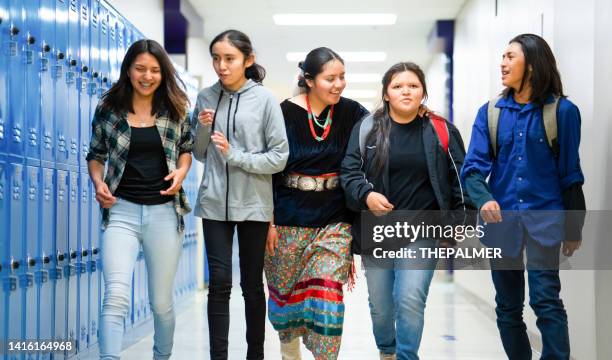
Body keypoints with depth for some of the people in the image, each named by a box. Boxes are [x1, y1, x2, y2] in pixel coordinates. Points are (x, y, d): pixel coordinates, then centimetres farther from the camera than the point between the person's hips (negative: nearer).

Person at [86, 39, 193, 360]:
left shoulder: (174, 109, 3)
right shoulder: (108, 108, 1)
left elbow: (186, 148, 16)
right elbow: (96, 154, 11)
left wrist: (182, 171, -6)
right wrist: (98, 182, -8)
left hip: (164, 212, 1)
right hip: (121, 210, -1)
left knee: (162, 301, 11)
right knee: (115, 296, -19)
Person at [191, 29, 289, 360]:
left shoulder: (264, 99, -5)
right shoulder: (206, 97, 5)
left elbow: (279, 157, -6)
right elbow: (199, 154, 12)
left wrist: (235, 156, -15)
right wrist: (202, 128, -7)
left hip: (253, 205, -2)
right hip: (214, 203, 2)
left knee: (252, 284, 9)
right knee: (219, 283, -1)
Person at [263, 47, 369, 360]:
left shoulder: (352, 112, -1)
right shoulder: (286, 113, -8)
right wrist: (268, 219, -6)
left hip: (334, 220, 1)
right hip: (289, 218, 0)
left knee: (328, 290, -11)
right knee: (286, 289, 12)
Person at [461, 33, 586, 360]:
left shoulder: (562, 110, -3)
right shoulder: (490, 112, 3)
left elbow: (570, 173, 0)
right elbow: (473, 166, -5)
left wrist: (574, 228, 2)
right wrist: (484, 198, -26)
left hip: (544, 217, -3)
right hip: (501, 217, 3)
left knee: (545, 300, -12)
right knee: (507, 306, 11)